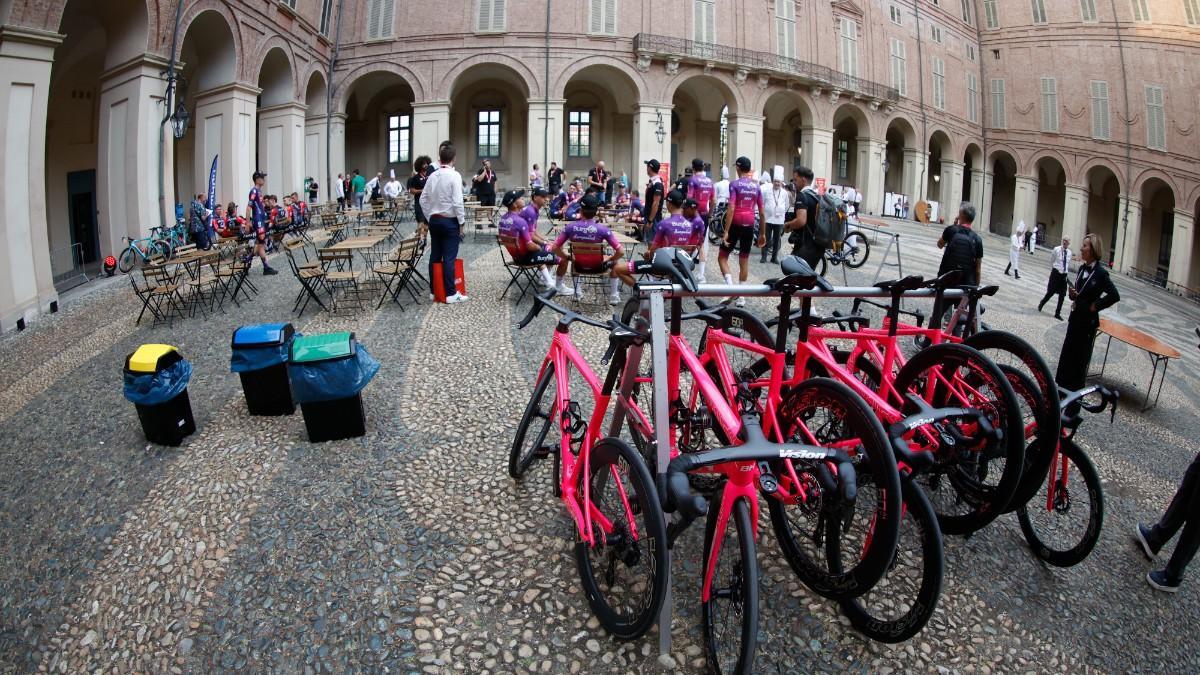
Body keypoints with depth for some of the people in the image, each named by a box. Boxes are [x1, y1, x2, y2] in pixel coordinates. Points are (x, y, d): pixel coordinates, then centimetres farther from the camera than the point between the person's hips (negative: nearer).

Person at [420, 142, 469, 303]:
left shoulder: (432, 176, 4)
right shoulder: (454, 175, -12)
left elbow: (423, 199, 8)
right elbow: (457, 201, -17)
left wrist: (429, 217, 18)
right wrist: (462, 220, -5)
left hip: (434, 220, 6)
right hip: (450, 221, -6)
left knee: (435, 256, 10)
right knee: (449, 258, -3)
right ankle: (450, 294, 1)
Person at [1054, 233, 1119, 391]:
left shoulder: (1100, 272, -16)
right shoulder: (1082, 268, 4)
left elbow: (1115, 296, -19)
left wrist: (1096, 306, -13)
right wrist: (1073, 293, -6)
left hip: (1088, 320, -7)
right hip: (1075, 317, 7)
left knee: (1081, 355, 4)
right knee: (1067, 351, 12)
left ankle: (1075, 389, 15)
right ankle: (1062, 385, 22)